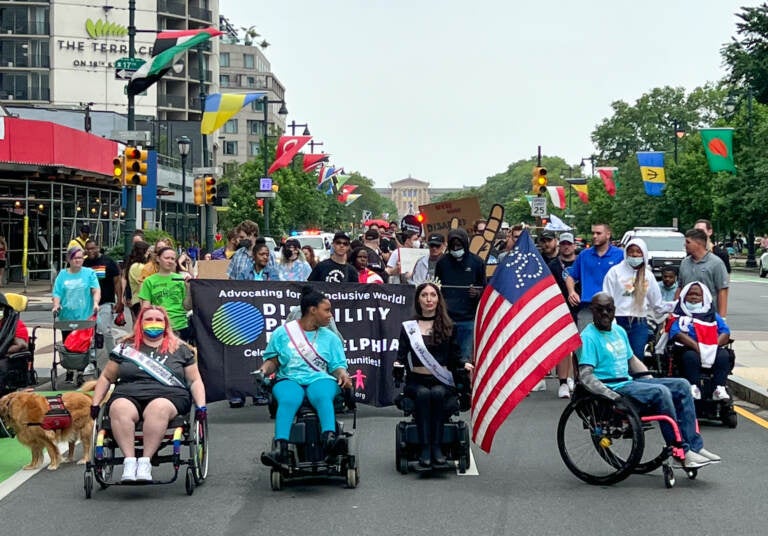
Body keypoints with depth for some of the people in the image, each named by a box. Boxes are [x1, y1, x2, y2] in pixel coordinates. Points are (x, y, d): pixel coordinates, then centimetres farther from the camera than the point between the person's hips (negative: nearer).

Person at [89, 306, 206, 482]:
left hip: (167, 395, -1)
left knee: (158, 409, -38)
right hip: (128, 395, 1)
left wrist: (201, 406, 3)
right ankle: (129, 460, -40)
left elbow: (195, 380, 18)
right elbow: (106, 378, 25)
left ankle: (145, 461, -39)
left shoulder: (180, 349, 20)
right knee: (120, 409, -35)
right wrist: (95, 404, 14)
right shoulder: (126, 347, 21)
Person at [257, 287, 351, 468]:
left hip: (320, 379, 1)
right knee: (288, 400, -36)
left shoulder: (330, 338, 19)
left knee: (322, 397, -36)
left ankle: (330, 439, -58)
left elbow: (338, 365, 12)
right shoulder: (283, 332, 14)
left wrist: (343, 375, -10)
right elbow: (273, 360, 14)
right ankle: (281, 449, -53)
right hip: (289, 379, -1)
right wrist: (265, 369, -8)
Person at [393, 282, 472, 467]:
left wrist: (465, 363, -10)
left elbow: (455, 355, 11)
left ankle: (437, 446, -33)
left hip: (442, 381, 0)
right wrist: (397, 365, -13)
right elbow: (402, 355, 8)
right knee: (423, 394, -33)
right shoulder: (408, 327, 13)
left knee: (437, 394, -33)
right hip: (416, 380, 0)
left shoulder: (448, 327, 14)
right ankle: (425, 448, -37)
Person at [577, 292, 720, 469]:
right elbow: (585, 376, -19)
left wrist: (652, 380, 14)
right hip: (611, 387, -9)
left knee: (682, 385, -1)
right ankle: (681, 452, -21)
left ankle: (694, 446, -5)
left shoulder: (619, 331, 18)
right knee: (660, 392, -28)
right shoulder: (589, 337, -10)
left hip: (628, 382, 9)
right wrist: (614, 397, -28)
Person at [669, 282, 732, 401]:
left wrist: (713, 346, -12)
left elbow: (726, 333, 9)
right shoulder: (679, 316, 14)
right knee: (691, 356, -36)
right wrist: (697, 347, -21)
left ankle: (719, 388, -35)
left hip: (712, 350, 3)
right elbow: (677, 334, -6)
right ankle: (694, 388, -39)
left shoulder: (713, 316, 24)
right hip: (687, 348, -3)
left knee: (723, 355, -29)